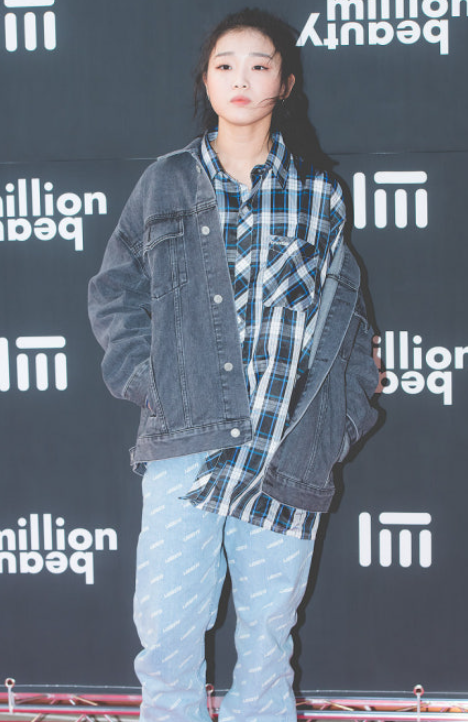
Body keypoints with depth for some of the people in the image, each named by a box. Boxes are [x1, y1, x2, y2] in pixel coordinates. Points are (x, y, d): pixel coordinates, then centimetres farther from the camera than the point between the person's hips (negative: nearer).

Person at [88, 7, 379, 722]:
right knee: (167, 621, -4)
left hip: (287, 444, 1)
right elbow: (115, 291, 11)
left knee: (269, 622, 7)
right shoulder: (165, 185, 9)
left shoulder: (317, 195, 9)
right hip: (185, 436, 0)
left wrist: (343, 415, 2)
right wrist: (144, 377, -2)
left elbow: (344, 312, 12)